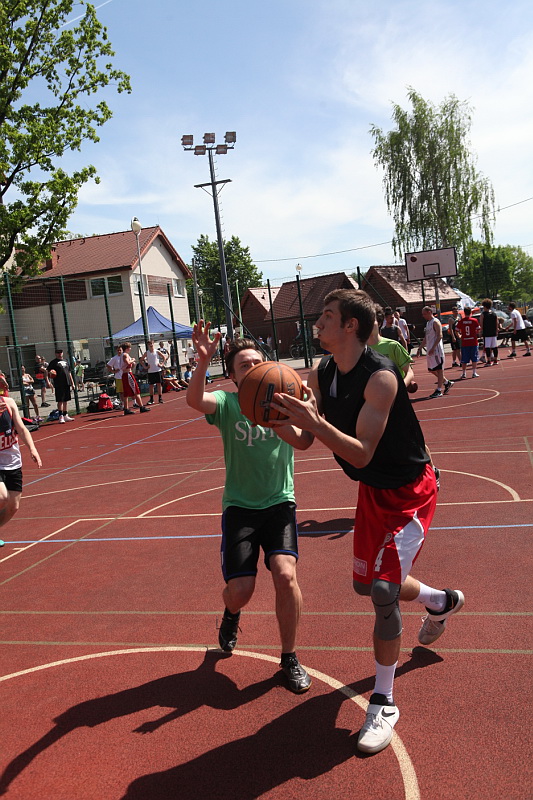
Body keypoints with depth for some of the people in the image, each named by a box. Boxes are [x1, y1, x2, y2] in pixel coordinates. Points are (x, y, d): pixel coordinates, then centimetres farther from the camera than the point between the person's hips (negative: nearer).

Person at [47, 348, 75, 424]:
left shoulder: (65, 361, 19)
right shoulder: (53, 362, 1)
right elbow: (48, 372, -2)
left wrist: (72, 383, 20)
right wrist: (51, 374, -25)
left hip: (67, 383, 6)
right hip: (59, 384, -6)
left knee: (66, 400, 10)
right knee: (60, 401, -7)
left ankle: (66, 416, 17)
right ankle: (61, 416, -6)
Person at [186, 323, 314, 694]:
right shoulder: (228, 403, -3)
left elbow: (303, 442, -17)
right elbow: (195, 400, -27)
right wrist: (204, 361, -43)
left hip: (280, 503, 1)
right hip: (239, 507, 0)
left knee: (286, 574, -19)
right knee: (240, 590, -7)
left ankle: (290, 658, 8)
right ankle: (232, 614, 36)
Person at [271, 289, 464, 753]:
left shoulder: (380, 377, -28)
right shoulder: (321, 376, -6)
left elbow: (361, 454, -32)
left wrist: (314, 421, -45)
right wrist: (283, 418, -21)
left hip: (409, 490, -8)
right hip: (373, 489, 8)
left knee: (383, 588, -15)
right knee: (367, 584, 19)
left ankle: (384, 703, 7)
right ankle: (443, 603, 49)